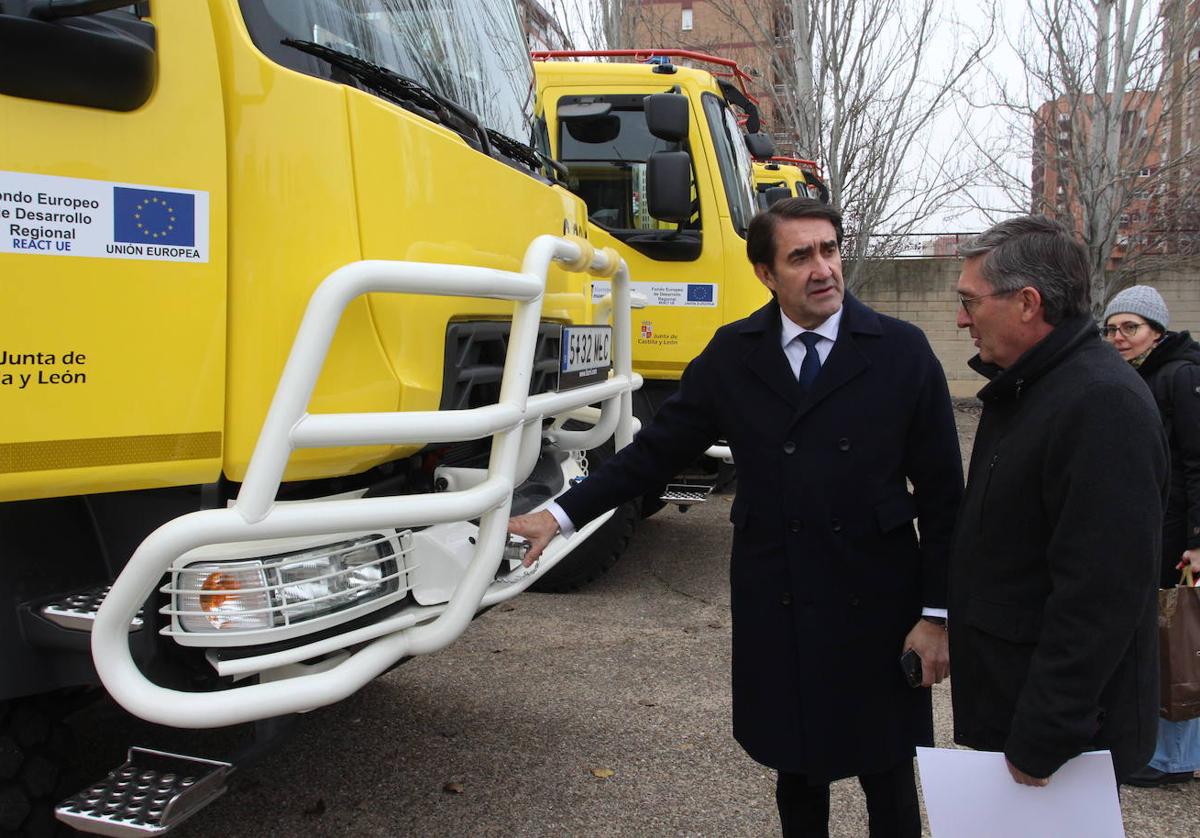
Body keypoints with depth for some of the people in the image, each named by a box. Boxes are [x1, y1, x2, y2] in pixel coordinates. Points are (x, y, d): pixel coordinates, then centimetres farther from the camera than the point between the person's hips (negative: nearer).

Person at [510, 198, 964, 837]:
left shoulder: (901, 351, -5)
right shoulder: (733, 354, 1)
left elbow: (941, 494, -3)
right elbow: (658, 449, 2)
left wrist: (936, 614, -5)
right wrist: (563, 514, -4)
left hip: (877, 612, -1)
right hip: (774, 610, 2)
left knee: (888, 779, 11)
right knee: (795, 768, 17)